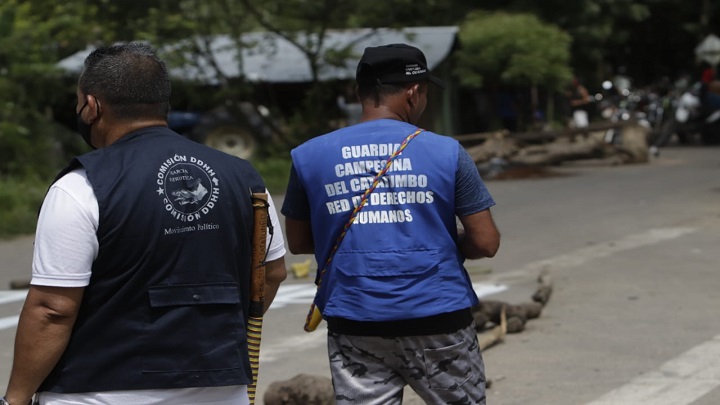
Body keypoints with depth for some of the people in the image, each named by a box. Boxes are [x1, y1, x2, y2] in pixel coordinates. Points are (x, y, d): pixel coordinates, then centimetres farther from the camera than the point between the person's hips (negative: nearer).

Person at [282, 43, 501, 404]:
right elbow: (486, 243, -3)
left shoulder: (308, 157, 1)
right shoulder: (445, 151, -4)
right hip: (438, 319, -1)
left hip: (355, 327, 2)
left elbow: (298, 242, 11)